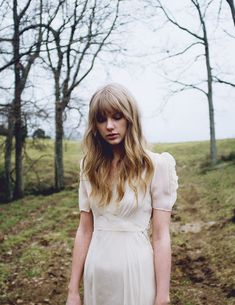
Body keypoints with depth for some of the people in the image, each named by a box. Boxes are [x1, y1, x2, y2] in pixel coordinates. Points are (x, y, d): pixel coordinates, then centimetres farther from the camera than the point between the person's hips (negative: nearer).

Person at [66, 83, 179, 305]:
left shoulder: (155, 165, -10)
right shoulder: (90, 167, 2)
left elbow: (161, 236, -11)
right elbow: (84, 230, 3)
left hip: (136, 270, -4)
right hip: (96, 274, 4)